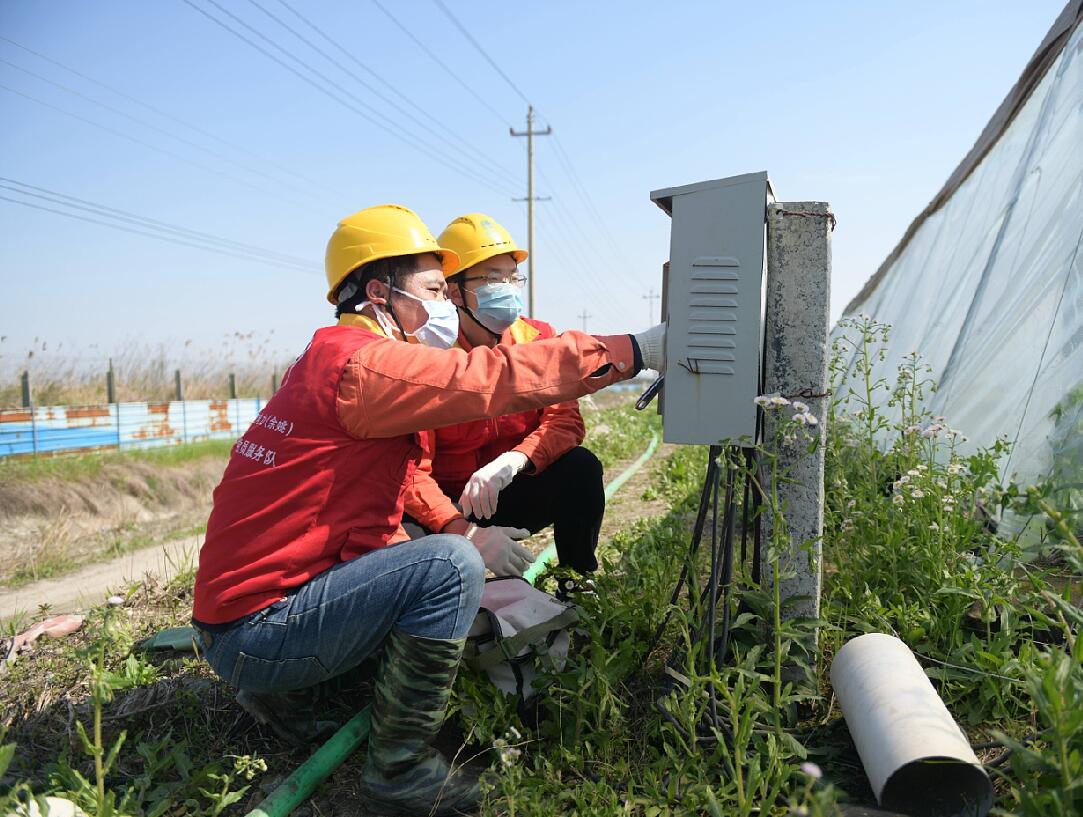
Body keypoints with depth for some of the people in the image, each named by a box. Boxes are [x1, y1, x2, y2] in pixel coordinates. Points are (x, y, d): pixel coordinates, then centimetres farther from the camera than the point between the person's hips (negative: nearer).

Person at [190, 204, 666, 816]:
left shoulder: (332, 359, 13)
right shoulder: (358, 362, -18)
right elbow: (491, 379, -24)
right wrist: (634, 350, -18)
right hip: (256, 632, -10)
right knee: (450, 566, -21)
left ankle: (286, 693, 18)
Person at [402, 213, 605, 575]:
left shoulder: (538, 339, -7)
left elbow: (566, 420, -16)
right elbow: (412, 469, -23)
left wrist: (513, 461, -37)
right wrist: (465, 531, -40)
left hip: (515, 493, 3)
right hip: (451, 504, -2)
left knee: (581, 467, -24)